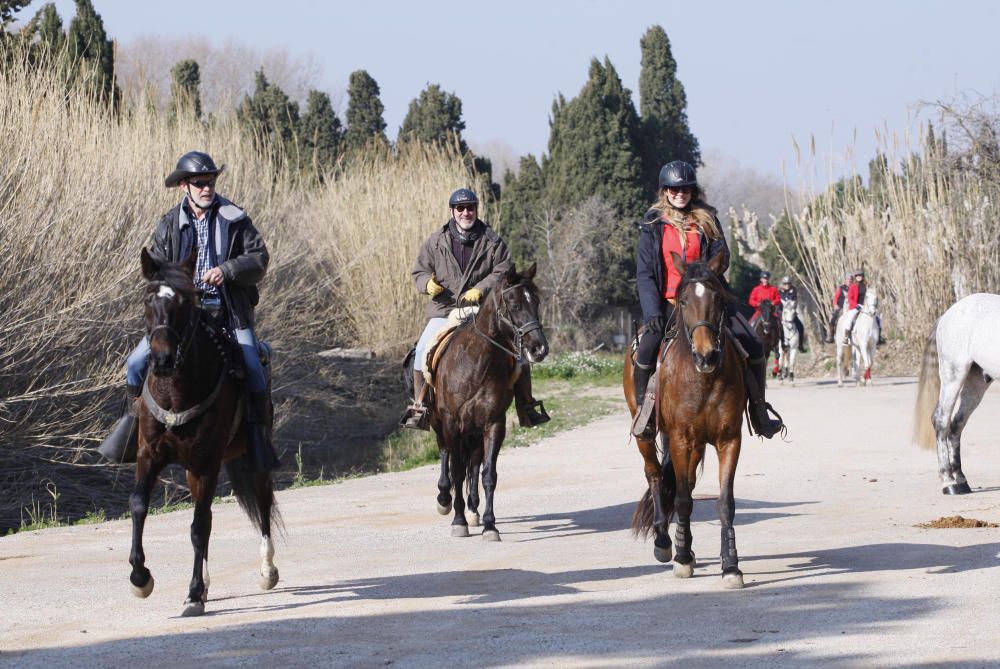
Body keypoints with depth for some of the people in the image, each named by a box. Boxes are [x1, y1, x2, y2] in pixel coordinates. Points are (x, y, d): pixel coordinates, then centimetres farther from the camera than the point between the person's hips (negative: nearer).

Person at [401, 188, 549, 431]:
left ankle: (526, 406, 2)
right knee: (423, 349, -22)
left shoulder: (492, 241, 3)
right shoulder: (436, 242, 6)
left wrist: (481, 289, -18)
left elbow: (503, 271, -3)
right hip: (444, 311, 0)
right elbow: (419, 272, 12)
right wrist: (428, 284, -12)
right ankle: (419, 406, -11)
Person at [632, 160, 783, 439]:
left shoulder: (707, 220, 7)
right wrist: (652, 312, -15)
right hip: (667, 303, -2)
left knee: (754, 348, -9)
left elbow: (722, 259, 1)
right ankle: (643, 410, -8)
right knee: (646, 349, -29)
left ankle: (760, 416, 6)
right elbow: (644, 273, -2)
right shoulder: (653, 225, 2)